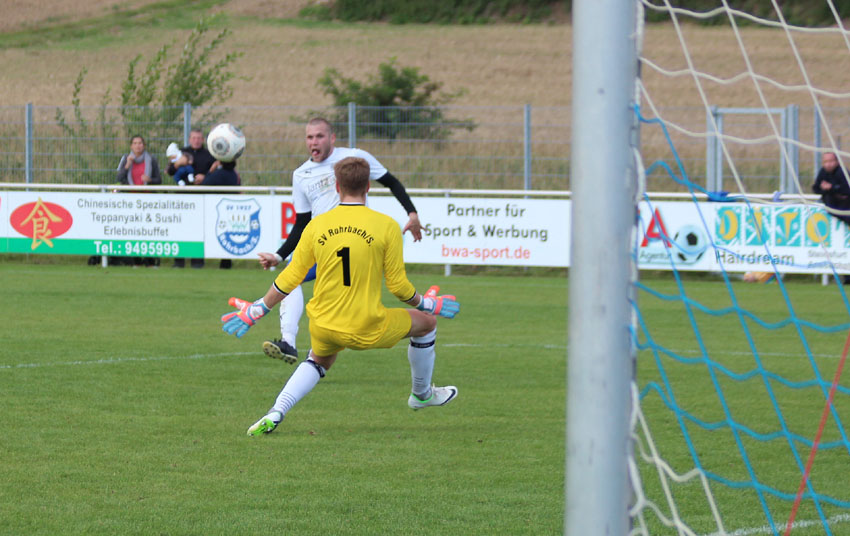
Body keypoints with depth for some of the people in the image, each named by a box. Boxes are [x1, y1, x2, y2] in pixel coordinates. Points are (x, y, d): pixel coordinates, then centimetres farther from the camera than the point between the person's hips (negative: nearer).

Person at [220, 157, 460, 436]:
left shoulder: (317, 225, -1)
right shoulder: (386, 225, -9)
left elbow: (290, 278, 3)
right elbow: (398, 285, -6)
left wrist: (256, 310, 16)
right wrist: (426, 304, 14)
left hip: (323, 327, 3)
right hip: (368, 329, -3)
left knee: (317, 362, 35)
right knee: (426, 323, 22)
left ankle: (275, 413, 14)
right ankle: (422, 394, 41)